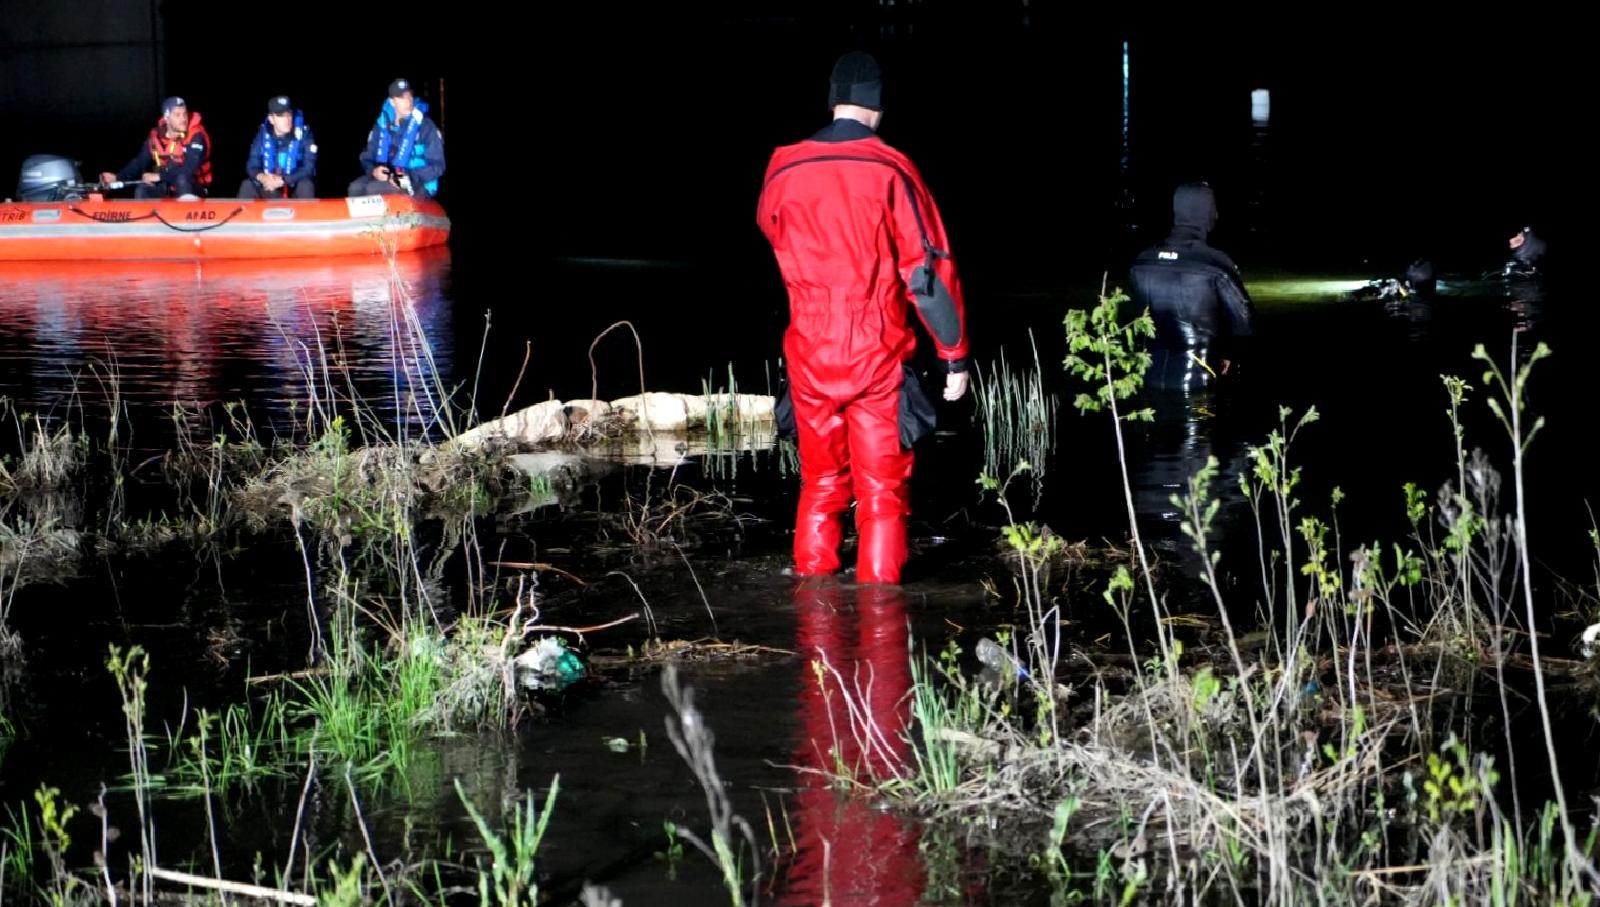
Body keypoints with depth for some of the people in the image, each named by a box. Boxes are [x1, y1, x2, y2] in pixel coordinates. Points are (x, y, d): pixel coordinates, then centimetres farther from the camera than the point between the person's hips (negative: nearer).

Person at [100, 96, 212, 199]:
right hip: (167, 189, 5)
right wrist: (117, 177, -11)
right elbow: (140, 162, 4)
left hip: (193, 189, -5)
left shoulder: (196, 136, -17)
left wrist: (159, 176, -26)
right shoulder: (156, 136, 0)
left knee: (182, 178, -35)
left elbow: (190, 169, -27)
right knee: (142, 190, -20)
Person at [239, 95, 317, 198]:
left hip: (296, 188, -3)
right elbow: (252, 165, -6)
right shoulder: (263, 133, -5)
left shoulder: (303, 133, -15)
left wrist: (283, 180, -32)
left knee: (306, 185, -33)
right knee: (247, 185, -20)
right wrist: (262, 177, -30)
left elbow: (309, 168, -20)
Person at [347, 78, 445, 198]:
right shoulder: (382, 126, 7)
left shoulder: (426, 127, -7)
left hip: (418, 186, -5)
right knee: (355, 188, -21)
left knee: (373, 190, -29)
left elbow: (437, 166, -7)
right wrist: (373, 170, -12)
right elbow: (367, 157, 13)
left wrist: (410, 178, -22)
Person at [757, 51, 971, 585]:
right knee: (882, 489, 5)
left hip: (810, 353, 3)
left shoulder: (784, 168, 0)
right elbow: (929, 267, -11)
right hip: (880, 354, -3)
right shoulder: (891, 170, -10)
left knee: (820, 481, 16)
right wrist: (955, 355, -6)